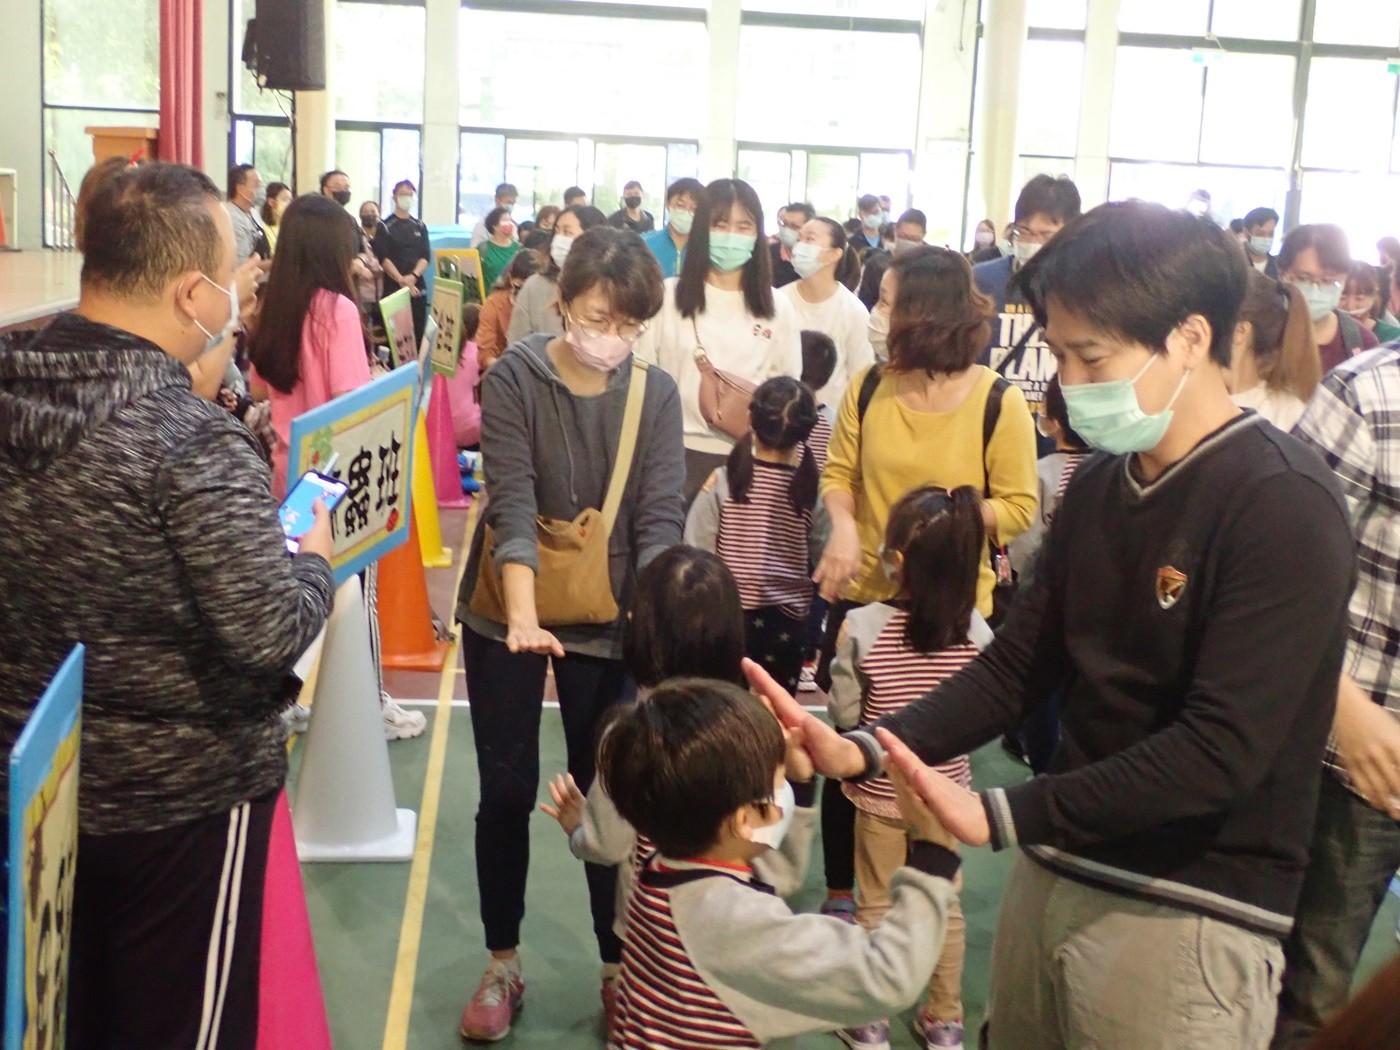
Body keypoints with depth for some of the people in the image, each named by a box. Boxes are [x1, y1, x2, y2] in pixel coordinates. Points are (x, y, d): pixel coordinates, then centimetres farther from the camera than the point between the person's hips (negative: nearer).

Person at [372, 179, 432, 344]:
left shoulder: (420, 226, 14)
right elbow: (383, 257, -6)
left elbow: (426, 256, 5)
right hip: (392, 286, -3)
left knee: (417, 333, -1)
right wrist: (401, 280, -18)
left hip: (417, 286, 3)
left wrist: (413, 276, -13)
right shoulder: (385, 226, 4)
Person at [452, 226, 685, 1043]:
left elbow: (661, 518, -11)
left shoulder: (657, 394, -6)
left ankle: (620, 967, 24)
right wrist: (524, 616, -35)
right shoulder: (513, 378, -12)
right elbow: (512, 506, -21)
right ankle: (504, 965, 24)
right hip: (509, 614, -1)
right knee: (508, 790, 7)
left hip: (611, 618, 1)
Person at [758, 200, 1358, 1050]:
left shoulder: (1283, 507, -17)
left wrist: (1003, 815, -22)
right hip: (1053, 872, 7)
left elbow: (1224, 749, -23)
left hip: (1191, 917, -6)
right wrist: (865, 750, -8)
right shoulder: (1100, 484, 7)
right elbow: (1022, 665, 6)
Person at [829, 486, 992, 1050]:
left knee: (877, 907, 14)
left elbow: (843, 716, -13)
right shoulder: (976, 629, -13)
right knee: (945, 904, 17)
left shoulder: (863, 626, -20)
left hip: (880, 792, -2)